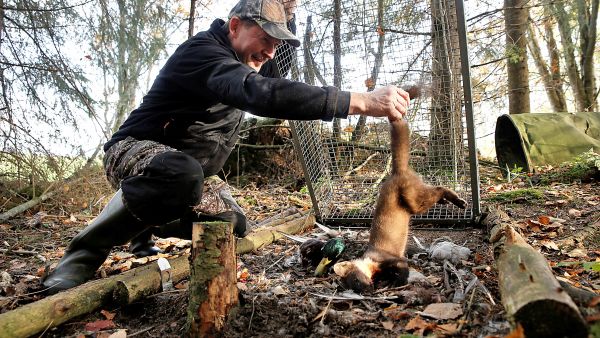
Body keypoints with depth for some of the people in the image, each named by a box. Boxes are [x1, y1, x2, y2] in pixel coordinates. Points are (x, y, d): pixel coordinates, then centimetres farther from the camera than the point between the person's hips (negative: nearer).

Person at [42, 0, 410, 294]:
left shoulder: (243, 59, 4)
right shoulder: (203, 51, -27)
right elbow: (262, 94, -44)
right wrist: (360, 101, -48)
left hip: (185, 167, 9)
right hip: (135, 151, -9)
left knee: (233, 225, 2)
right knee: (182, 175, -40)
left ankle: (142, 227, 21)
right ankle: (85, 252, -20)